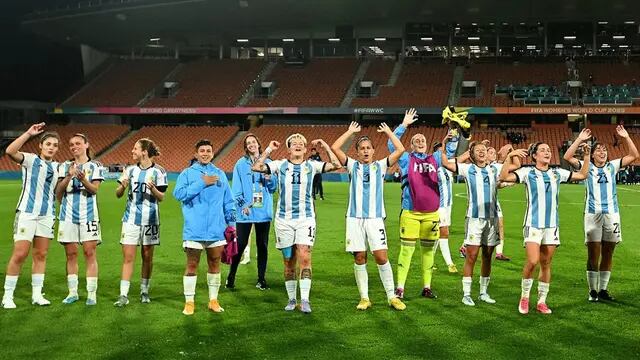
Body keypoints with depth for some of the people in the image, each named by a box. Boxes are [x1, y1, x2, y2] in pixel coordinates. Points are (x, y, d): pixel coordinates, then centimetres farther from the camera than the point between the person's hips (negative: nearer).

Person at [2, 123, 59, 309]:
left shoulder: (57, 167, 14)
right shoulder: (30, 160, -2)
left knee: (40, 255, 7)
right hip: (27, 212, -5)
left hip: (47, 215, 5)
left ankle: (37, 294, 14)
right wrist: (28, 133, -24)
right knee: (19, 254, -6)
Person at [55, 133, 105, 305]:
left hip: (88, 214, -2)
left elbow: (94, 189, -8)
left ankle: (92, 294, -2)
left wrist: (83, 179, -26)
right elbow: (58, 191, 1)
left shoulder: (95, 166, 4)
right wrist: (69, 176, -15)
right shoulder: (65, 166, 10)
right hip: (68, 215, 3)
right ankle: (73, 292, 15)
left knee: (90, 253, -6)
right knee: (71, 254, 6)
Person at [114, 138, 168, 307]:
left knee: (147, 257, 8)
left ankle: (144, 291, 22)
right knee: (128, 257, -4)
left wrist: (153, 189, -23)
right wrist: (122, 186, -16)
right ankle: (124, 295, -4)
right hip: (131, 218, 2)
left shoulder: (158, 171, -3)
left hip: (150, 219, -2)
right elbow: (118, 194, 6)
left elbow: (161, 197, -3)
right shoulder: (130, 170, 6)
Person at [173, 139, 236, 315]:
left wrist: (231, 222, 12)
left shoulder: (220, 174, 12)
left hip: (217, 229, 3)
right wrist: (202, 183, -16)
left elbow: (228, 201, 16)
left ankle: (213, 300, 21)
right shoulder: (187, 173, 2)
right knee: (192, 265, 2)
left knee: (215, 264, 10)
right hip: (194, 230, -3)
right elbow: (179, 193, -14)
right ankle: (189, 302, 10)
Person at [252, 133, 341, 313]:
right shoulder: (280, 165, 5)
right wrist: (268, 150, -7)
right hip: (284, 219, 1)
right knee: (289, 262, 7)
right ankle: (292, 299, 19)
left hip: (306, 219, -1)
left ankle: (304, 300, -9)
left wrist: (326, 147, -4)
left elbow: (336, 165, -5)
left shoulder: (311, 166, 5)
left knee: (304, 258, -14)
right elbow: (256, 167, -6)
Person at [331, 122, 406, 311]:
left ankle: (392, 296, 1)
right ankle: (364, 298, 11)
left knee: (381, 257, -7)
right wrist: (350, 132, 9)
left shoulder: (380, 166, 11)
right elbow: (335, 148, 1)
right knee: (359, 258, 2)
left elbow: (400, 149, 2)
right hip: (355, 218, 1)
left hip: (375, 218, -1)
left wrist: (388, 131, 10)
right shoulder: (353, 166, 11)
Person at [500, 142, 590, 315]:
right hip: (533, 224, -4)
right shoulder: (528, 172, -3)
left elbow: (582, 175, 20)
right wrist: (509, 156, -23)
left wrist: (587, 156, 14)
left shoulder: (557, 173, 9)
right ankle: (524, 296, 5)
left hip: (552, 226, 4)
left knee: (546, 264, 7)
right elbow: (504, 177, -16)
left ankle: (542, 302, 18)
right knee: (532, 261, -17)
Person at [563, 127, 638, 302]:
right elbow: (567, 157, -7)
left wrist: (626, 137, -2)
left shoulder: (613, 166, 10)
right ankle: (592, 291, 6)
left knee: (608, 254, 6)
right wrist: (580, 139, -9)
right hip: (593, 215, -2)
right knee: (593, 255, -2)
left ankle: (603, 289, 15)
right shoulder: (587, 167, 4)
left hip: (612, 214, 3)